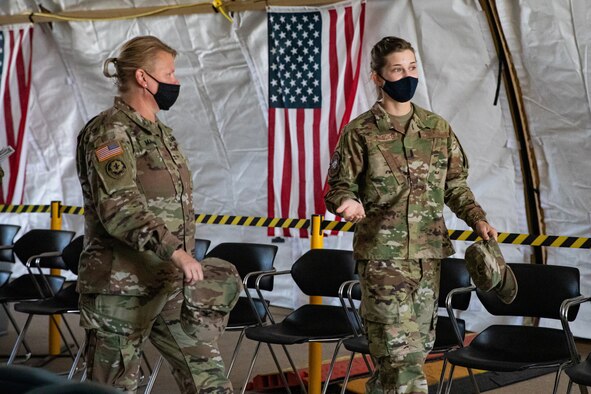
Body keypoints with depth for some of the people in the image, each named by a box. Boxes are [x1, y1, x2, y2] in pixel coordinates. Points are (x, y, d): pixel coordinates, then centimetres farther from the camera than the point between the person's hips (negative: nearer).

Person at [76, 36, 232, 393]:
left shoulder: (161, 133, 15)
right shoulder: (110, 132, -12)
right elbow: (118, 208, -24)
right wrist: (175, 251, -31)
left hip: (172, 285, 8)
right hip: (122, 287, -8)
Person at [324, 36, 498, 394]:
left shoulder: (438, 129, 9)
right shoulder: (360, 132, -3)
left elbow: (455, 186, 14)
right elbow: (339, 187, 0)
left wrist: (477, 219, -2)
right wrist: (349, 203, -23)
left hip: (429, 254, 5)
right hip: (382, 255, -4)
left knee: (419, 347, 11)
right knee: (402, 352, -8)